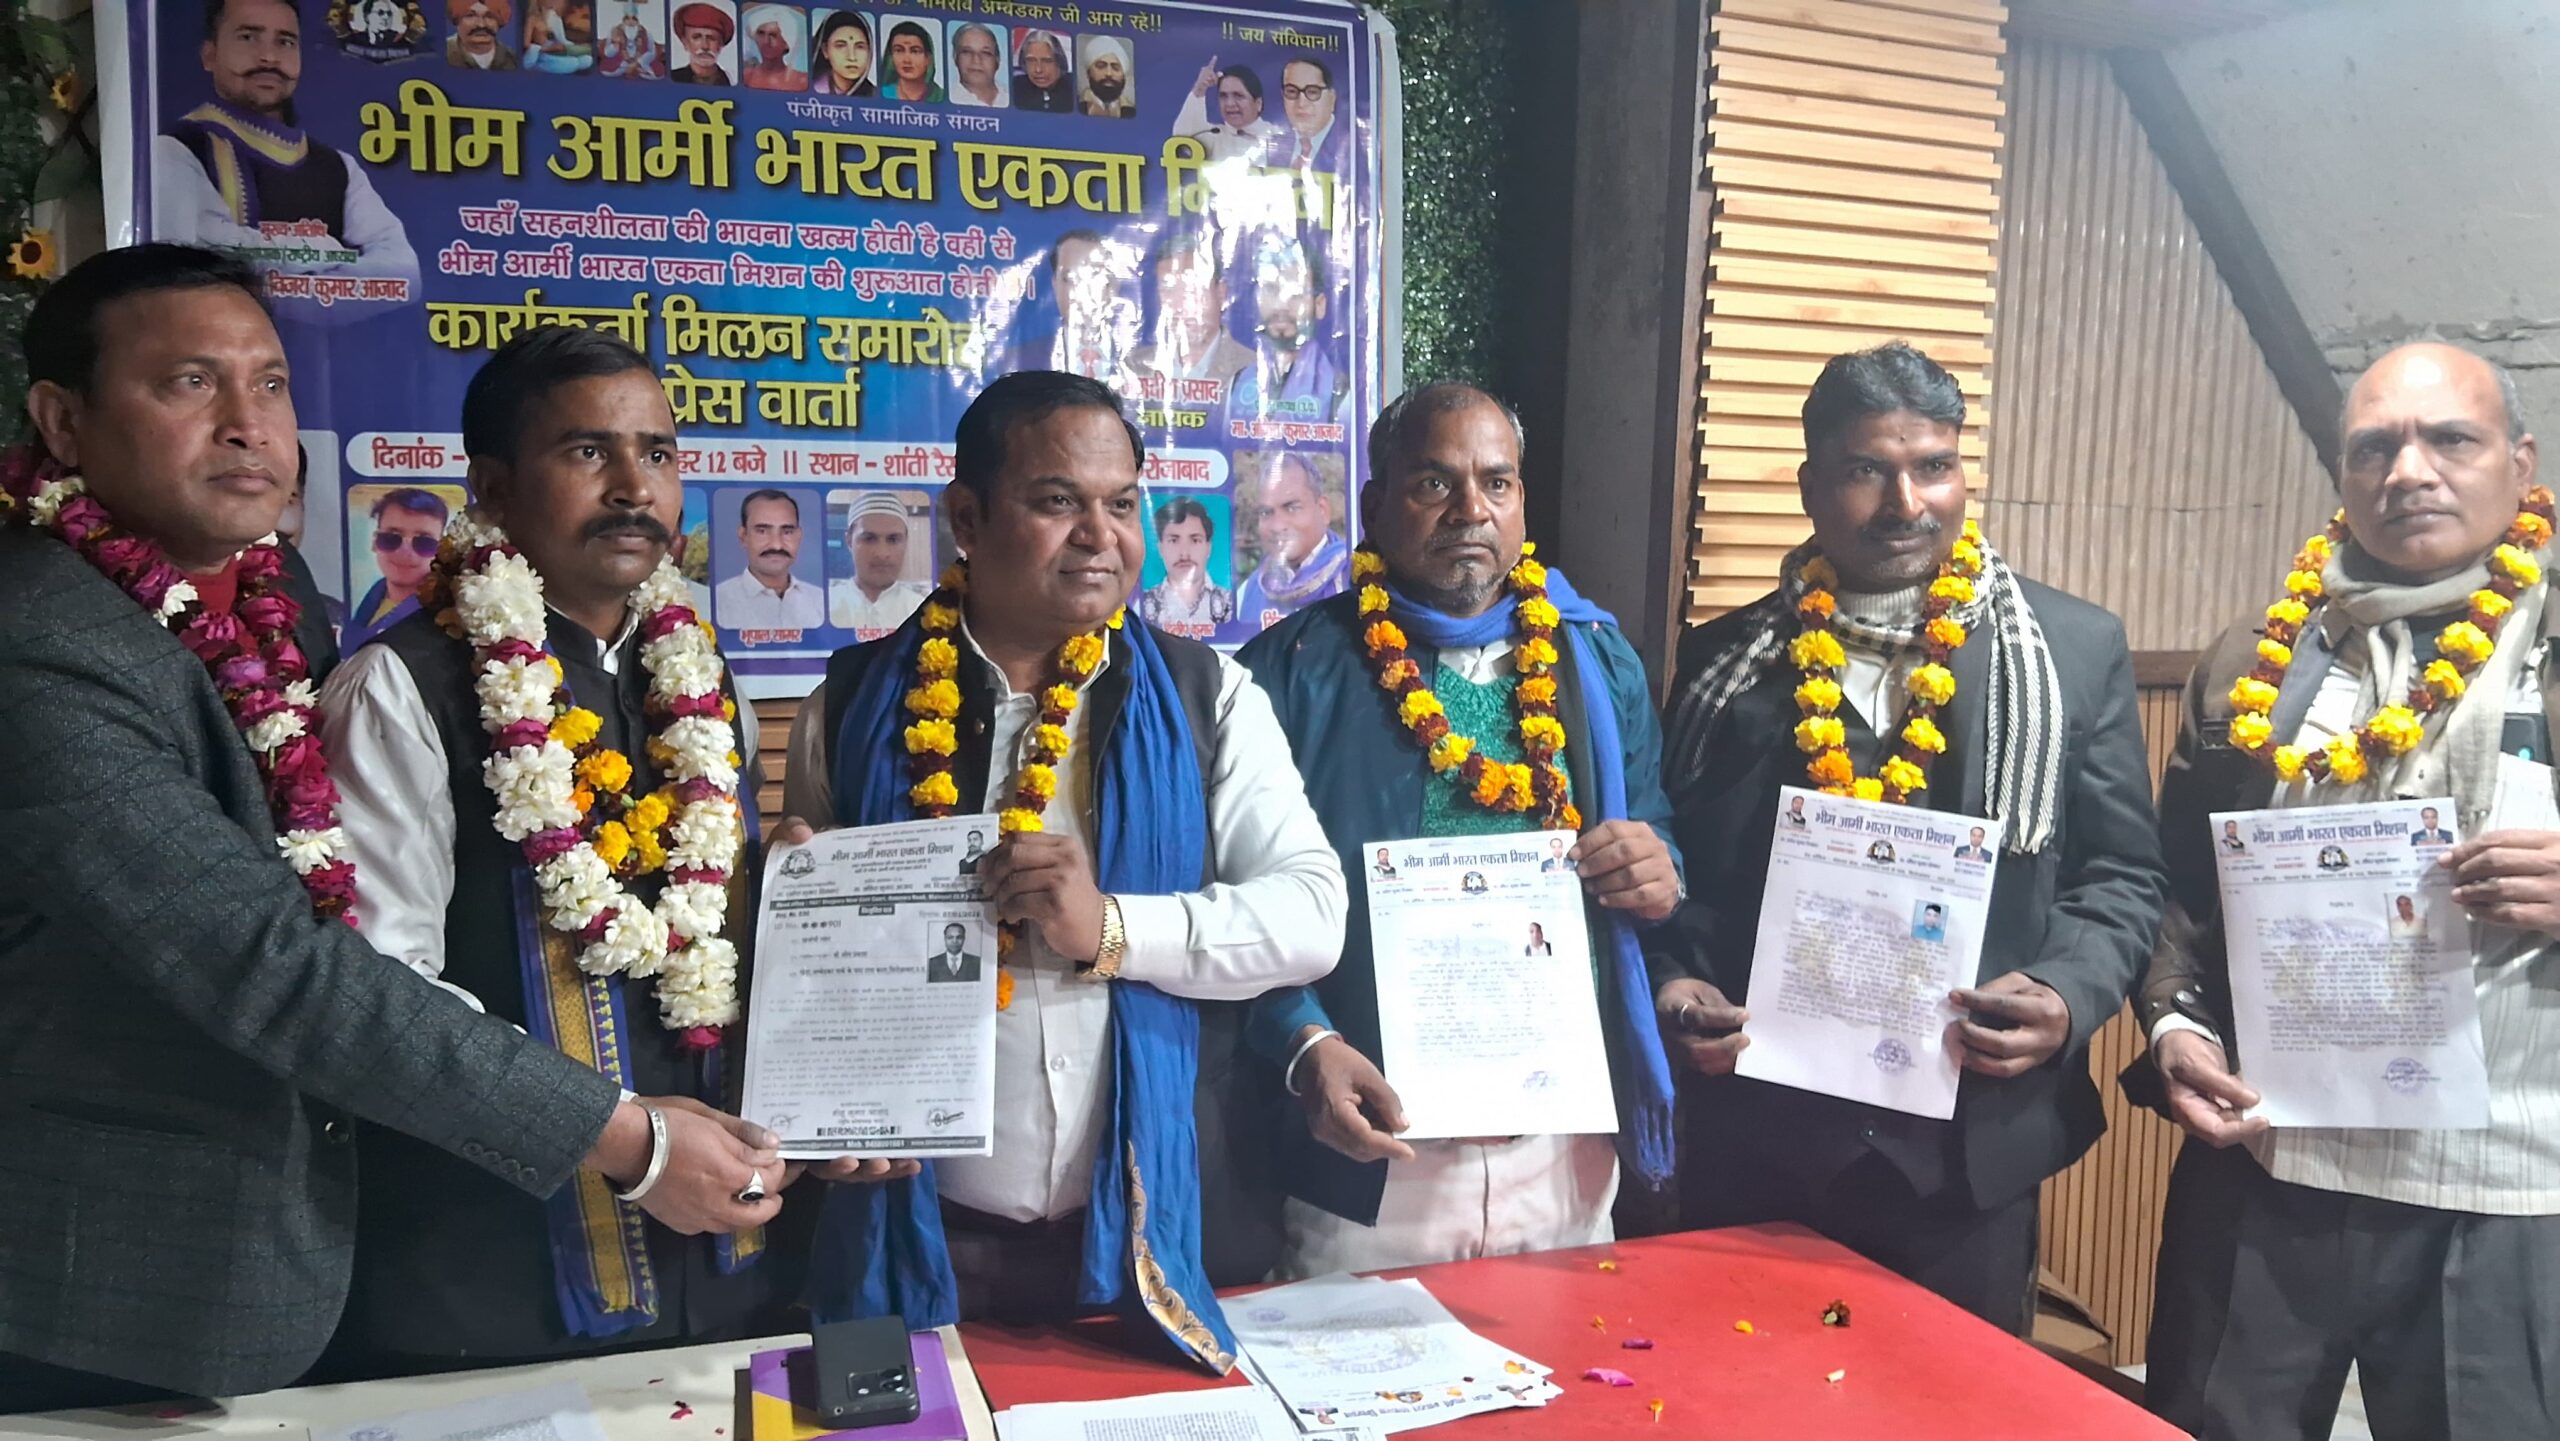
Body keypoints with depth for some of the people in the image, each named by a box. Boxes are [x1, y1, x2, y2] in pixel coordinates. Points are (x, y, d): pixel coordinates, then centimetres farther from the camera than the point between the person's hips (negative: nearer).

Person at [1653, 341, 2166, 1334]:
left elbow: (2121, 873, 4)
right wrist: (1675, 985, -8)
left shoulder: (2074, 651, 3)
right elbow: (1680, 871, 9)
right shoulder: (1725, 662, 6)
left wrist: (2064, 996, -13)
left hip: (1970, 1143, 0)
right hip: (1755, 1139, 1)